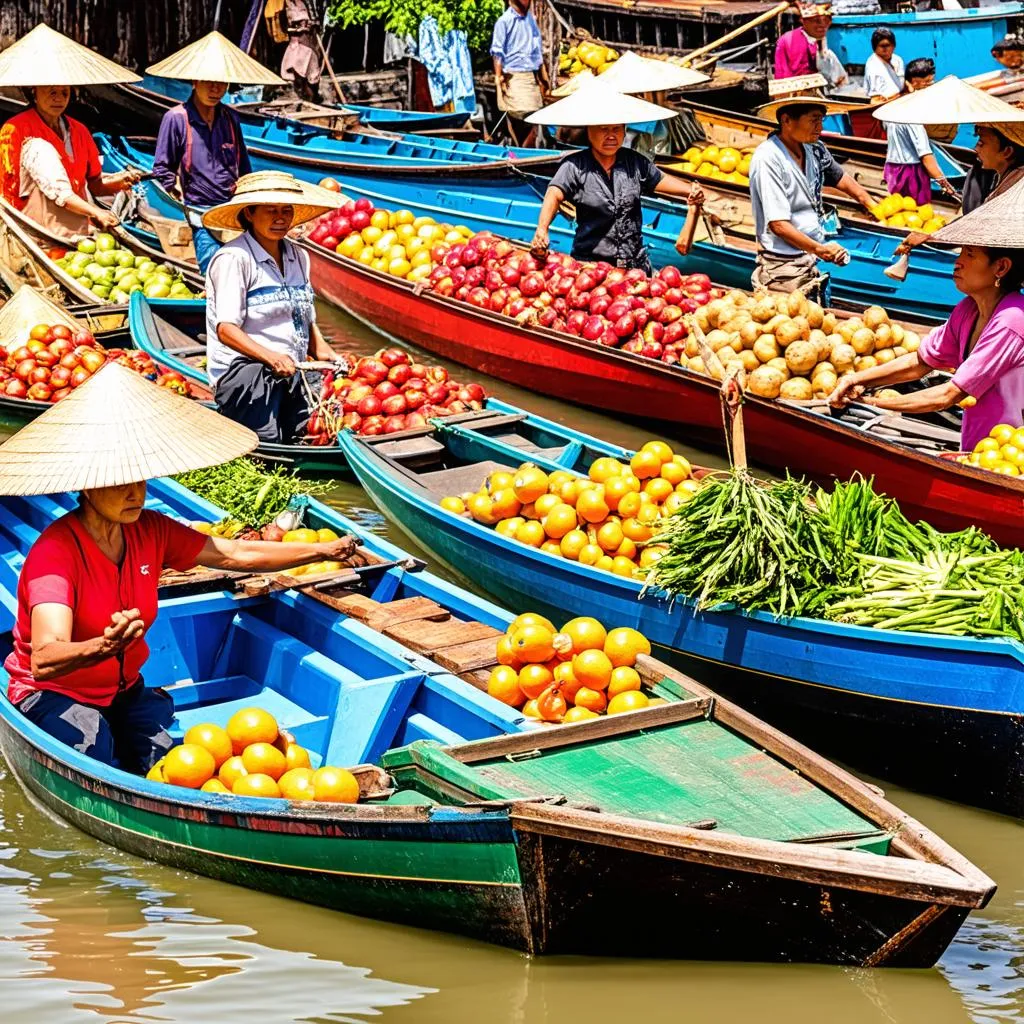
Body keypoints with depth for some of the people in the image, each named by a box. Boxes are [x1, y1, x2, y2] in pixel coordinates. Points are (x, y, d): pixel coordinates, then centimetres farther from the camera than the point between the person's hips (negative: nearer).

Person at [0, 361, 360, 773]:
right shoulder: (55, 552, -25)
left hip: (124, 691, 6)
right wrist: (104, 647, -58)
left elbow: (235, 554, 7)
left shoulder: (150, 531, -3)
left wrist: (324, 551, 6)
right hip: (53, 694, -6)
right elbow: (44, 660, -38)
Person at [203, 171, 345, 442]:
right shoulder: (233, 258, -5)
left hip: (292, 370, 7)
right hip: (243, 367, -7)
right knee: (266, 444, -26)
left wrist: (321, 350, 2)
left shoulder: (297, 256, 19)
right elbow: (226, 329, -12)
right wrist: (271, 357, -26)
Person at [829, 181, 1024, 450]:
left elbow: (949, 395, -20)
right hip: (973, 453, 8)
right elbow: (920, 362, 14)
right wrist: (858, 380, -1)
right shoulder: (968, 310, 6)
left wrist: (874, 403, -14)